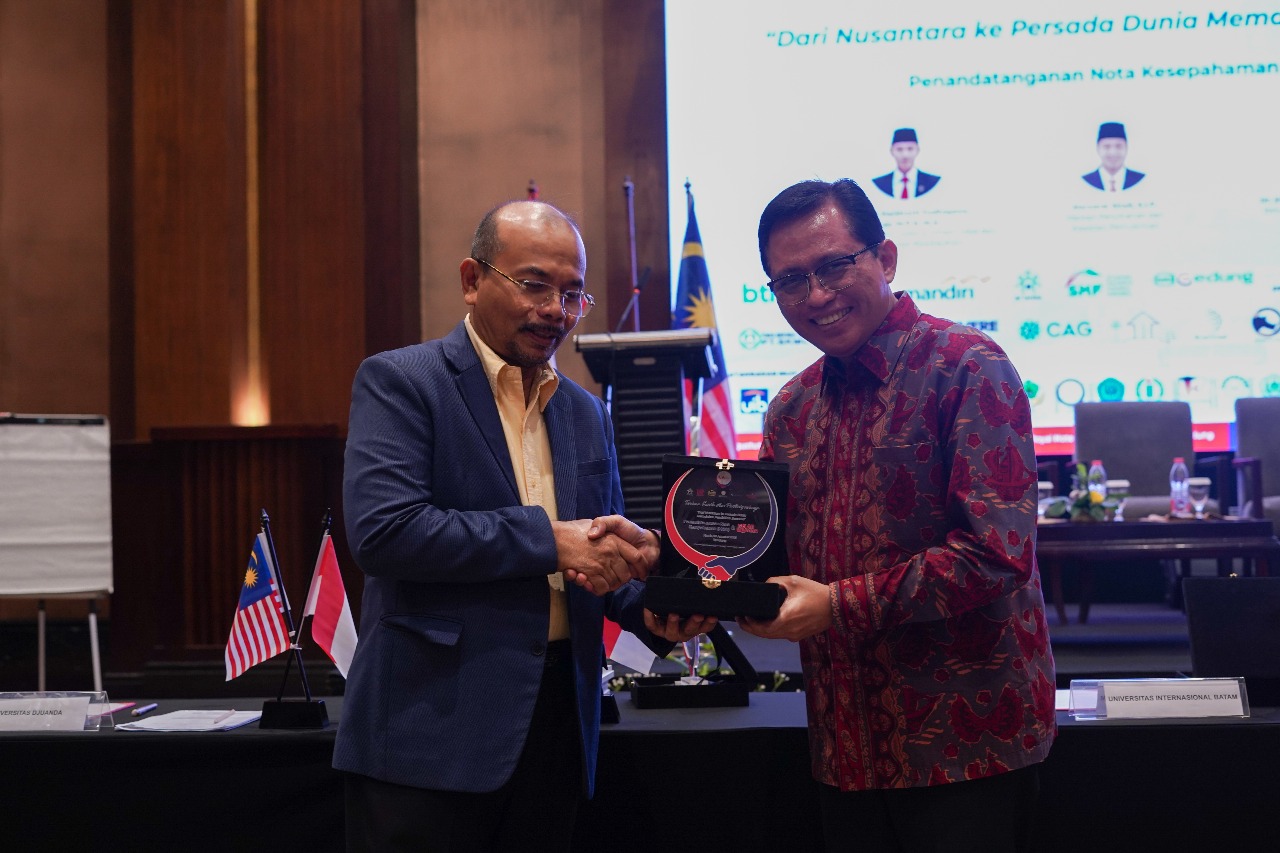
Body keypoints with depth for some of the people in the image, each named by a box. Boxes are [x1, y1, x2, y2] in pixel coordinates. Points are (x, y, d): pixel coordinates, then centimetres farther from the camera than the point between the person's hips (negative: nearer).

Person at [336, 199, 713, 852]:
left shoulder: (587, 413, 14)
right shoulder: (399, 381, -5)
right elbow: (383, 529, -19)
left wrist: (652, 611, -4)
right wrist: (551, 540, -19)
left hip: (558, 719, 6)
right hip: (433, 725, -5)